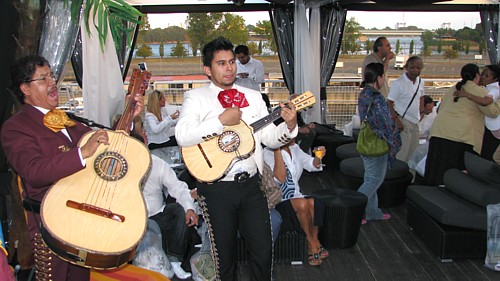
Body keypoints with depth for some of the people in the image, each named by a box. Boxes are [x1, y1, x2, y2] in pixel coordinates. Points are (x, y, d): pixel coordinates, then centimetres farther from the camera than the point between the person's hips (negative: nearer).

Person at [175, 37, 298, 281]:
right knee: (225, 255, 10)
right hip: (217, 189, -3)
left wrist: (289, 126, -12)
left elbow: (269, 138, 8)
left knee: (263, 250, 7)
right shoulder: (196, 97, -3)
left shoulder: (253, 97, 11)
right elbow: (182, 136, -20)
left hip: (251, 185, 4)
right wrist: (222, 120, -22)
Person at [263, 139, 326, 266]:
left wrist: (318, 157, -10)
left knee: (313, 203, -26)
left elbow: (313, 165, 12)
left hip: (295, 196, 6)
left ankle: (312, 246, -11)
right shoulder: (268, 152, -15)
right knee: (302, 204, -33)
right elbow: (280, 178, -27)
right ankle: (312, 241, -10)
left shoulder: (295, 148, 6)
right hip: (277, 202, -6)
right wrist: (277, 150, -31)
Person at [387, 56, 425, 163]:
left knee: (414, 153, 14)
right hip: (403, 121, -7)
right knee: (401, 155, -6)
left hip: (415, 122, 7)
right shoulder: (399, 83, -15)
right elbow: (389, 103, -15)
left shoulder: (420, 82, 6)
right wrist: (397, 120, -21)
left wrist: (421, 113, 11)